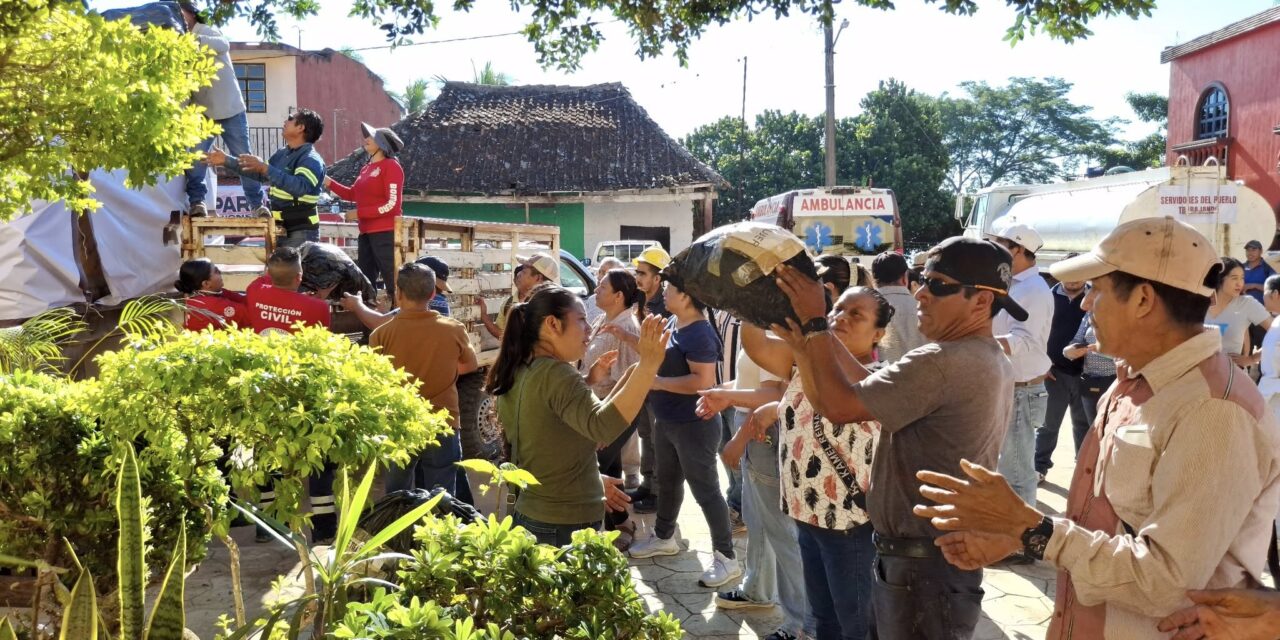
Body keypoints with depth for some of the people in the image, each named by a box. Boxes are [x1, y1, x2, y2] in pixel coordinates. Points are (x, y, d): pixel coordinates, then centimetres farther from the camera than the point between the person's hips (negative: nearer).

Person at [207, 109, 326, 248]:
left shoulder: (311, 160, -16)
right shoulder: (283, 153, 14)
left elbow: (300, 187, -35)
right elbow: (257, 173, 27)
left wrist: (265, 168, -38)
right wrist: (226, 161, 24)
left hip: (301, 233, -10)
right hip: (280, 230, 10)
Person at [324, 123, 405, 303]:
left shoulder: (391, 166, -9)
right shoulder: (366, 168, 15)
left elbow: (393, 204, -16)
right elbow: (354, 194, 25)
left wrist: (359, 213, -15)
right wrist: (329, 183, 16)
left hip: (385, 233, -9)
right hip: (366, 232, 9)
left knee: (393, 281, -9)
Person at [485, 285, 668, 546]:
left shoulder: (519, 374, 8)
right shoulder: (555, 373, -20)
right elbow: (601, 426, -37)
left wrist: (594, 482, 21)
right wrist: (648, 366, -41)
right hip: (566, 527, -9)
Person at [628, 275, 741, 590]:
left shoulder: (699, 334, -24)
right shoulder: (672, 323, 4)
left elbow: (702, 381, -31)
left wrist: (657, 382, -25)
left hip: (694, 425, -9)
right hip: (666, 421, 10)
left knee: (705, 489, -1)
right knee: (668, 480, 24)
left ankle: (726, 557, 9)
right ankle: (664, 537, 42)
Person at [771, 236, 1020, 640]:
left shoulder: (943, 363, -25)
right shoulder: (992, 361, 8)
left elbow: (839, 405, -21)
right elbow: (870, 388, 10)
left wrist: (814, 324, -12)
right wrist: (820, 332, 6)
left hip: (921, 564, -10)